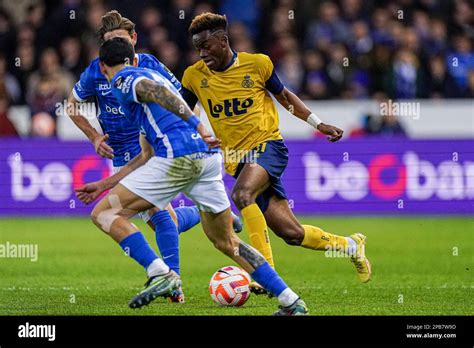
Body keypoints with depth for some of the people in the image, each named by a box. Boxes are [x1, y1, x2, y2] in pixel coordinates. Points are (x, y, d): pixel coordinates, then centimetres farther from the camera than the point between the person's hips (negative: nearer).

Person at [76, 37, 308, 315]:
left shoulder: (123, 80, 8)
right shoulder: (150, 75, 34)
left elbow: (158, 92, -16)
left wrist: (198, 127, -24)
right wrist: (104, 185, 39)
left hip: (178, 156, -8)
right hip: (209, 156, 8)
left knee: (104, 213, 1)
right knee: (226, 241, 20)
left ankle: (160, 274, -16)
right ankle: (292, 303, 15)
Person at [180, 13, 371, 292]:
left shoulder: (257, 64, -2)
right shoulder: (194, 76, 1)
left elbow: (284, 96, 13)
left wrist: (319, 124, 10)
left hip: (268, 145, -3)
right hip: (237, 159, 3)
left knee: (242, 194, -35)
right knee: (291, 233, -1)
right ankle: (351, 245, 24)